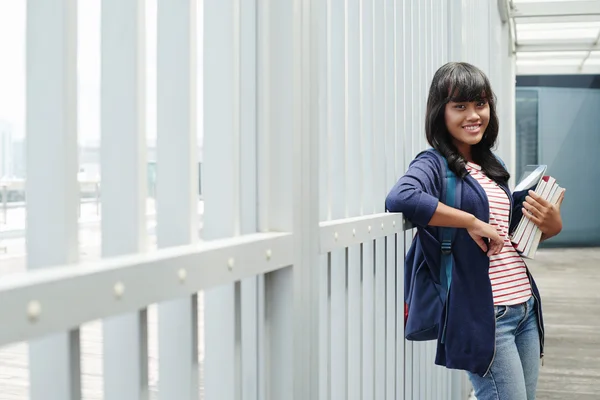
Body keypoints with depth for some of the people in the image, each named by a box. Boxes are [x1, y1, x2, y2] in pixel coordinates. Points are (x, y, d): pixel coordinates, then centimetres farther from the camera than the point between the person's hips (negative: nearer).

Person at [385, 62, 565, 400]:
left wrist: (550, 226, 3)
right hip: (483, 315, -8)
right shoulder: (434, 165, -9)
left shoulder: (494, 167, 14)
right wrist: (472, 222, -24)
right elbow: (399, 198, -31)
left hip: (526, 307, 8)